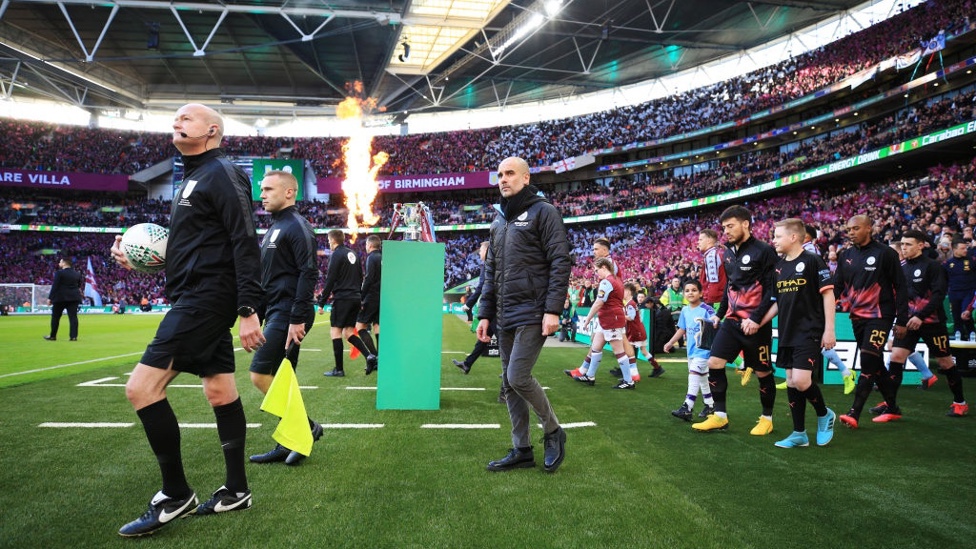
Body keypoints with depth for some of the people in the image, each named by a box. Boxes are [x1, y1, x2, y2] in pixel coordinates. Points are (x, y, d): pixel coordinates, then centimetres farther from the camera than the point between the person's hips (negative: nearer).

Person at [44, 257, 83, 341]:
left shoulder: (59, 273, -8)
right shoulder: (77, 274, 9)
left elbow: (55, 286, -10)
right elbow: (80, 285, 12)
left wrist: (50, 298, -7)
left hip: (60, 297, -4)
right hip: (74, 298, 4)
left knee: (55, 317, 9)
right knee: (73, 316, 0)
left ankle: (53, 336, 16)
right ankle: (74, 336, -7)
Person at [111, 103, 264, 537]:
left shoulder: (222, 173, -10)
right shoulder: (192, 178, 20)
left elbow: (245, 244, -18)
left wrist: (248, 311, -23)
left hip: (206, 298, -10)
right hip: (195, 299, 10)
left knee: (141, 388, -12)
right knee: (219, 390, 11)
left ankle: (175, 496, -1)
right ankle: (236, 491, 19)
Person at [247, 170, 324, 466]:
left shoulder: (297, 226, -10)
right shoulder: (274, 228, 20)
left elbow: (309, 273, -19)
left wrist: (298, 318, -23)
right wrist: (261, 315, 19)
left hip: (288, 315, -10)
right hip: (276, 314, 10)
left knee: (260, 375, -12)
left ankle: (305, 427, -3)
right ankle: (289, 443, 15)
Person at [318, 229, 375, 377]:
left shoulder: (337, 255, -7)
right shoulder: (352, 254, 17)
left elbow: (330, 280, -12)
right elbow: (360, 278, 20)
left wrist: (321, 303, -9)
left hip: (342, 298, -8)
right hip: (355, 299, 8)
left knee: (335, 331, -1)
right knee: (348, 332, 12)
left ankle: (339, 369, -2)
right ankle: (369, 356, -5)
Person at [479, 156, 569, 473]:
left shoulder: (543, 212, -4)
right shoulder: (499, 221, 18)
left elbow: (560, 262, -11)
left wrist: (553, 310, -18)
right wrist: (485, 314, 14)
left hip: (533, 315, -7)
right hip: (505, 317, 8)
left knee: (518, 377, -14)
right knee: (509, 384, 8)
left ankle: (553, 431, 10)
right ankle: (521, 450, 18)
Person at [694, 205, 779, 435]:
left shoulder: (764, 251, -12)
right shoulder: (729, 252, 10)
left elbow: (773, 289, -15)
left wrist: (756, 319, -20)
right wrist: (720, 313, 19)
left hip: (756, 324, -7)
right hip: (732, 321, 7)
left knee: (762, 372, 5)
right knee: (714, 363, -1)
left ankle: (767, 419, 24)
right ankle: (720, 416, 9)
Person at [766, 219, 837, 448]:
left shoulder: (812, 261, -9)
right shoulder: (779, 267, 11)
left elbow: (828, 294, -9)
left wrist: (829, 330, -13)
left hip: (809, 332, -7)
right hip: (787, 334, 7)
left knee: (801, 381, -15)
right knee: (791, 383, 8)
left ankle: (824, 414, 13)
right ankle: (799, 434, 17)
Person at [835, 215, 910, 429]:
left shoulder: (885, 254, -7)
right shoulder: (845, 256, 8)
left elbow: (900, 288, -5)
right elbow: (837, 287, 7)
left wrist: (901, 321, -7)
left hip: (880, 316, -6)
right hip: (857, 317, 6)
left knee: (868, 363, -13)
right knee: (876, 365, 12)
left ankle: (854, 413, -14)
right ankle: (892, 407, 26)